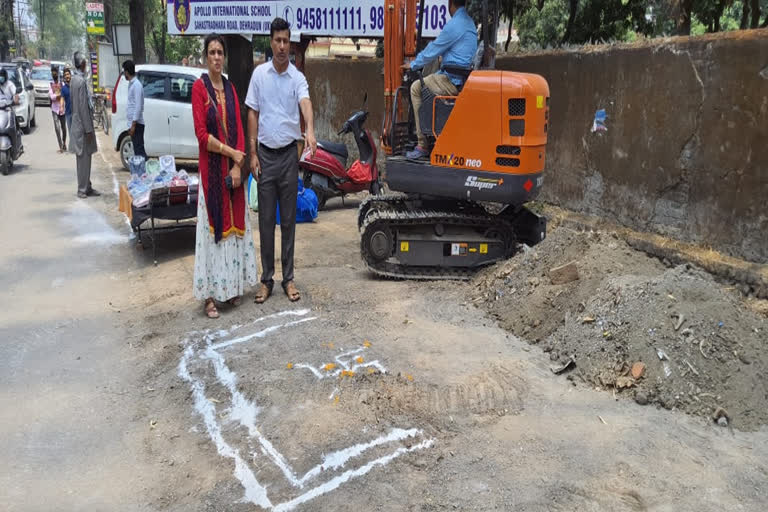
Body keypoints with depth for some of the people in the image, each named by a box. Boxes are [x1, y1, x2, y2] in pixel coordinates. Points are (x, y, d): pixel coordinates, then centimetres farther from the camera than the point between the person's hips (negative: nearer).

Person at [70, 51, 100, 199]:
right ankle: (82, 189, 2)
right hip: (82, 126, -10)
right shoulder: (81, 81, -17)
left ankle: (87, 187, 20)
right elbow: (83, 107, -20)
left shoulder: (75, 79, 13)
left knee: (85, 158, 13)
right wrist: (88, 129, -18)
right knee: (84, 158, -4)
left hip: (78, 124, 10)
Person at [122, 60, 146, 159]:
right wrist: (131, 124, 18)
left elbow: (138, 106, -18)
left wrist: (133, 124, -21)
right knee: (137, 148, 11)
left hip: (136, 124, -9)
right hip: (132, 122, 9)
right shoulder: (131, 84, 16)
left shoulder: (136, 85, -13)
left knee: (139, 150, -10)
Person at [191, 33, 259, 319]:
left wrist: (237, 166, -7)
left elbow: (239, 130, 5)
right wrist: (232, 153, -13)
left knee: (234, 224, 9)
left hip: (233, 168, 5)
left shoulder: (230, 88, 12)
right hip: (211, 168, -5)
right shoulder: (199, 87, -5)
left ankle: (232, 286, 22)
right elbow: (202, 134, -12)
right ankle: (209, 295, 4)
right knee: (212, 226, -3)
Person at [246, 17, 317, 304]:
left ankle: (288, 278, 16)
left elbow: (305, 103, -22)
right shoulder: (259, 74, 2)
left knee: (288, 219, 6)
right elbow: (253, 114, 4)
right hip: (265, 154, 1)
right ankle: (266, 278, 14)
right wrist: (253, 154, -3)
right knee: (266, 220, 5)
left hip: (289, 154, 0)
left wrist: (310, 131, -43)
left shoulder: (297, 77, -2)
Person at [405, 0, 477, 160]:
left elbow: (433, 51, -6)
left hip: (454, 81, -9)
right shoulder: (469, 22, 16)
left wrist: (413, 65, 10)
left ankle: (423, 145, -1)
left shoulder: (454, 25, -14)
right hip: (467, 79, 9)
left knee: (416, 88, 2)